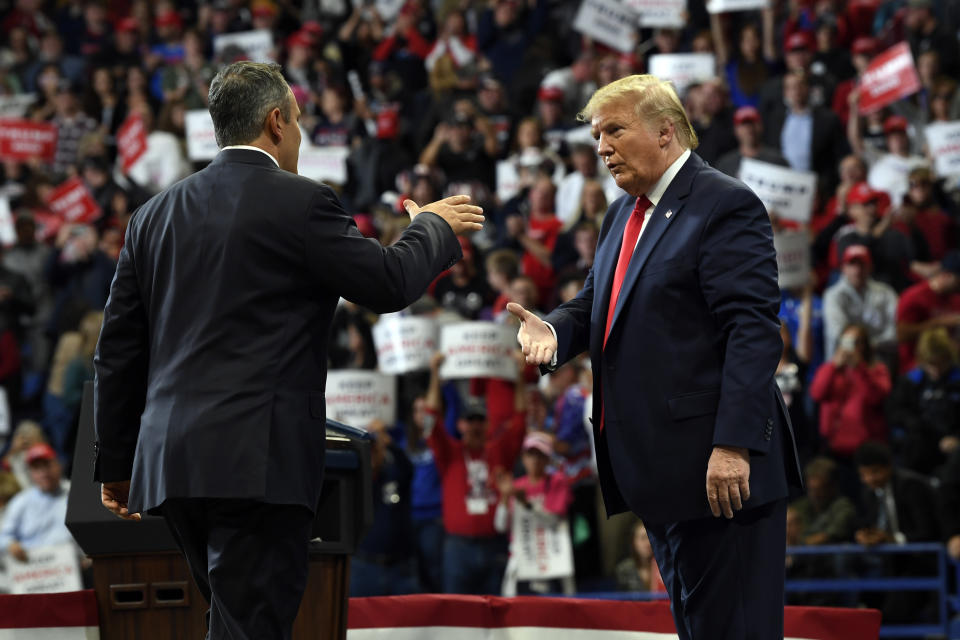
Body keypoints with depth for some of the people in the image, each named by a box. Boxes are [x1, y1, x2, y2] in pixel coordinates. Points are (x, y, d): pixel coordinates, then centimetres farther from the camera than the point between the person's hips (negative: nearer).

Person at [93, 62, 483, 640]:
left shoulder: (157, 214, 13)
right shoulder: (300, 203, -6)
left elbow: (119, 349, 15)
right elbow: (390, 282, 0)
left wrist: (116, 462, 22)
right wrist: (433, 228, 20)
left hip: (170, 462, 7)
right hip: (259, 462, -7)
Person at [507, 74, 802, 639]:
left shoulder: (726, 206, -10)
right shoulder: (625, 214, 19)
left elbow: (754, 332, -18)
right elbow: (596, 305, 22)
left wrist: (734, 445, -25)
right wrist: (553, 331, -3)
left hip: (719, 467, -9)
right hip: (659, 466, 9)